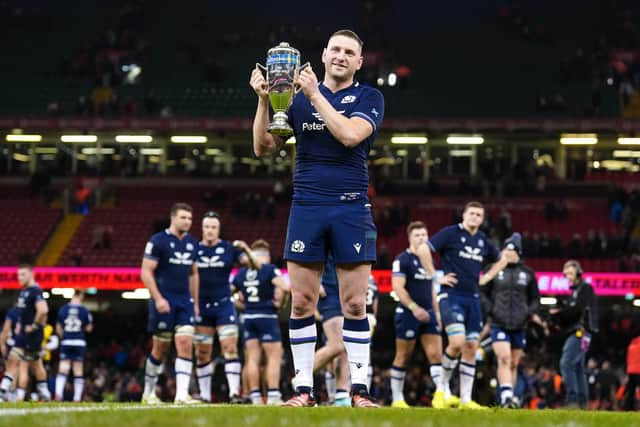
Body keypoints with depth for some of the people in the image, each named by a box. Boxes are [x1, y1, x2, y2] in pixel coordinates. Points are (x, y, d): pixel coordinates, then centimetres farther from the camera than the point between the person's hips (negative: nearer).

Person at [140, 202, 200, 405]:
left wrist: (195, 302, 17)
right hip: (164, 302, -5)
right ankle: (148, 392, 19)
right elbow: (146, 272, -10)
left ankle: (182, 394, -12)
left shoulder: (192, 243, 12)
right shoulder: (158, 241, -8)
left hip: (185, 301, 5)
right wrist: (158, 299, -17)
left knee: (186, 345, -8)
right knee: (161, 348, 2)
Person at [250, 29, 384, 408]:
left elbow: (350, 134, -16)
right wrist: (264, 101, -5)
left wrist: (315, 95, -15)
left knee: (355, 304, -3)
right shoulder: (299, 97, 10)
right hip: (306, 208, 2)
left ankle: (360, 391, 2)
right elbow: (264, 147, 8)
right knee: (302, 303, 0)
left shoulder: (369, 98, 4)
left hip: (352, 209, -2)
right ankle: (304, 390, 5)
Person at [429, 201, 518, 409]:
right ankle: (443, 386, 2)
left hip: (473, 297, 6)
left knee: (471, 348, 2)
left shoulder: (483, 240, 13)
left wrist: (487, 277, 16)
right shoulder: (450, 233, -4)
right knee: (457, 342, -21)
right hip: (451, 296, -6)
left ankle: (465, 399, 6)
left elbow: (502, 258, 31)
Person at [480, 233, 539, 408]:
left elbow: (534, 299, 17)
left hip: (519, 327, 3)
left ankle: (510, 398, 18)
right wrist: (491, 310, -7)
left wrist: (528, 313, 0)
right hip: (499, 325, -3)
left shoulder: (527, 273, 9)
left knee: (514, 364, 9)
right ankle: (506, 395, -27)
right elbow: (482, 293, 7)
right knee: (504, 359, -19)